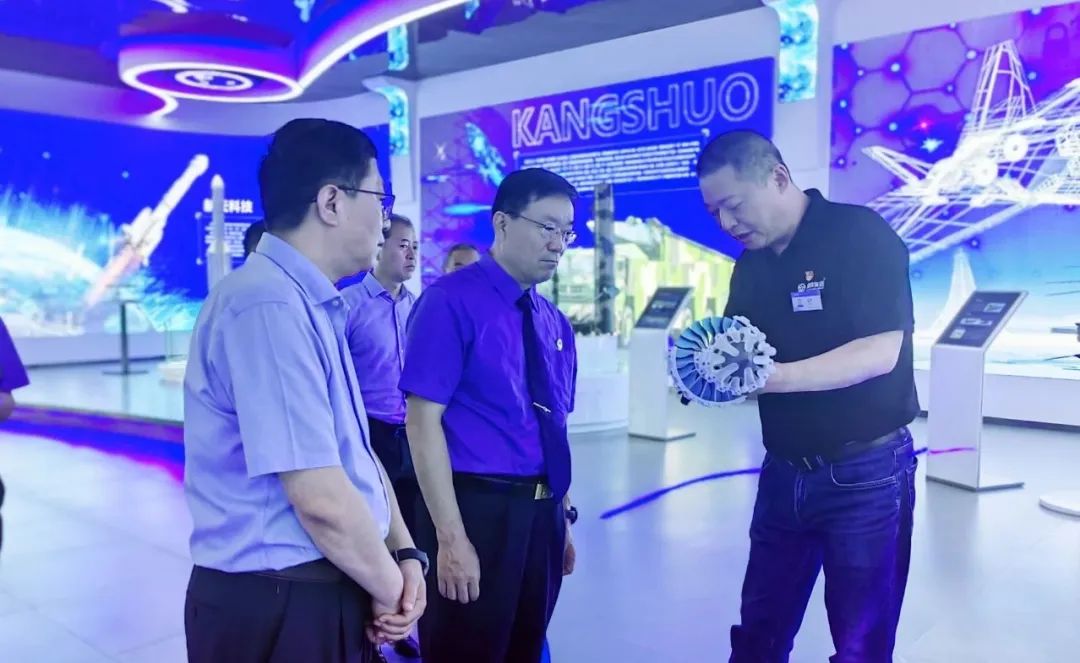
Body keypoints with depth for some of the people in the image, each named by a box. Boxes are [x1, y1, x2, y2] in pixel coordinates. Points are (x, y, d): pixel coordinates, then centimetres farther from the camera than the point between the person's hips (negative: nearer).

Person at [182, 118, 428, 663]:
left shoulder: (313, 306, 9)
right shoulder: (269, 305, -23)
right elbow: (322, 501, -25)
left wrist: (404, 553, 0)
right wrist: (390, 590, -10)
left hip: (329, 593, 9)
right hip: (278, 607, -9)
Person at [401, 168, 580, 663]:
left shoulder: (555, 323, 11)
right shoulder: (452, 302, -10)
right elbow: (424, 422, -15)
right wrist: (451, 536, -19)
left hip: (542, 512, 7)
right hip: (475, 509, -7)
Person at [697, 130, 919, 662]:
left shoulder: (863, 236, -13)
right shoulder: (751, 264, 8)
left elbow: (879, 353, -21)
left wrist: (770, 376, -31)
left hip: (865, 474, -6)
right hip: (785, 473, 6)